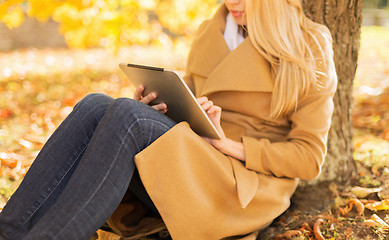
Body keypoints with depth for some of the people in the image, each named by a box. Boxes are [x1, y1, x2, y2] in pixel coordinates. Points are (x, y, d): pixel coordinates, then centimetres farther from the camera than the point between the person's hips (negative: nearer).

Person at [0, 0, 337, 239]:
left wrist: (230, 144, -16)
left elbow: (310, 158, -4)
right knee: (96, 105, -22)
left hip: (244, 186, -5)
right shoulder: (209, 33, 16)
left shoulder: (308, 52, 0)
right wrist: (154, 108, 0)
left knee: (126, 114, -29)